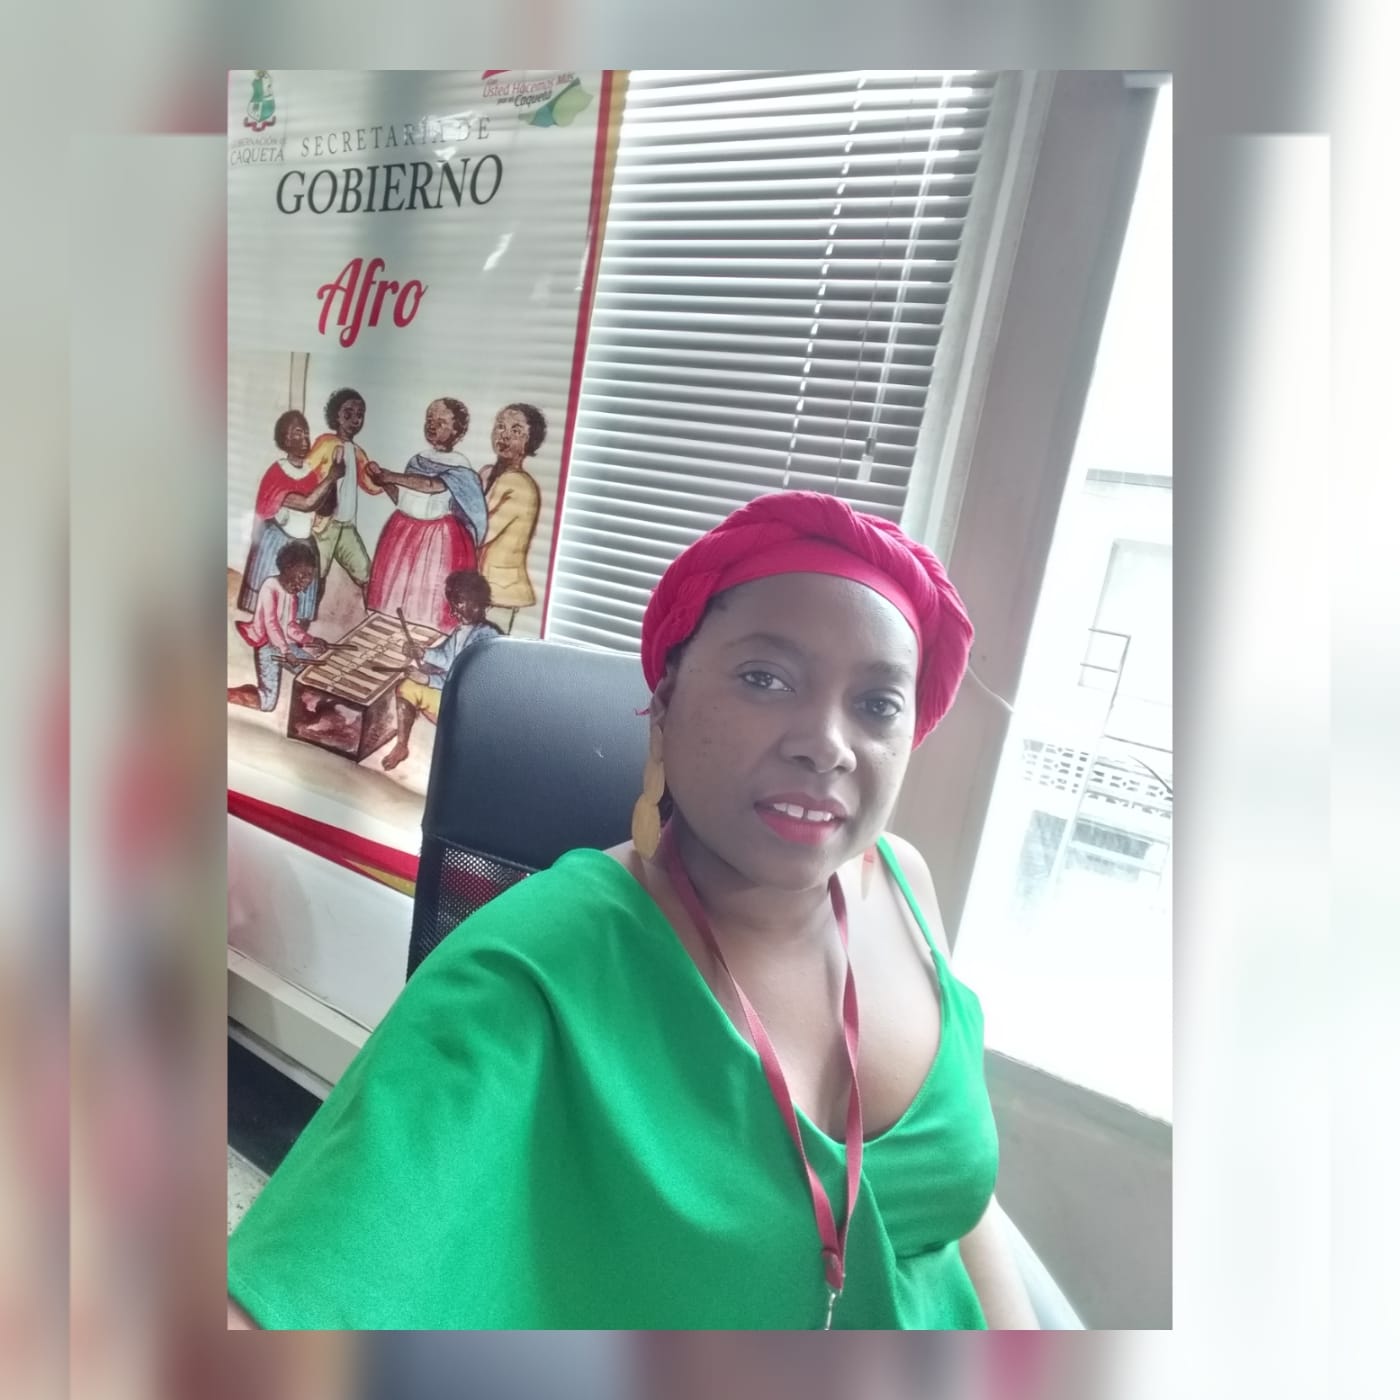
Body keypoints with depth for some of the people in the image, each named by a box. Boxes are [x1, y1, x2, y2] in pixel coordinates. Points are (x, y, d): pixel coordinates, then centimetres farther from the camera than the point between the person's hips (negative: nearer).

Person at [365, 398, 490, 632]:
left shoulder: (459, 464, -8)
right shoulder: (417, 459, 11)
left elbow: (432, 485, -25)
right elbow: (402, 499, 13)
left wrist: (392, 476, -17)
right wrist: (385, 481, -4)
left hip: (438, 539, -6)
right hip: (403, 534, 6)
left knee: (429, 598, -3)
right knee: (394, 592, 10)